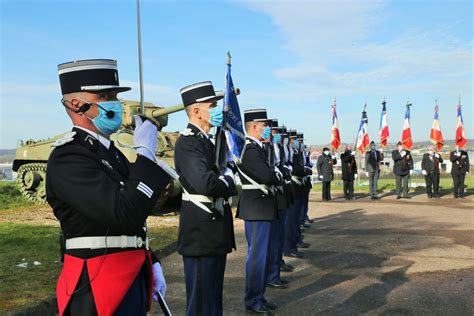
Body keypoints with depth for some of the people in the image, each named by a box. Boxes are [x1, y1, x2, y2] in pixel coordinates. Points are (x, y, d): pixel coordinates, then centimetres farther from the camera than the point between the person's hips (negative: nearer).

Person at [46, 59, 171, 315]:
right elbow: (125, 213, -30)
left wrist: (150, 263, 14)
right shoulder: (67, 158, -18)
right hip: (98, 287, -8)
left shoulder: (109, 151, 11)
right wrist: (145, 152, -21)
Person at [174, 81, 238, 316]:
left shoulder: (205, 140, 15)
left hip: (214, 234, 10)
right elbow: (206, 183, -29)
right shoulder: (187, 142, -17)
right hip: (201, 235, -10)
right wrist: (228, 180, -11)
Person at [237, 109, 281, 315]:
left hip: (260, 208, 10)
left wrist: (274, 176, -5)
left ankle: (258, 296, 28)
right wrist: (279, 177, -7)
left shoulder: (256, 147, 14)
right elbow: (267, 176, -26)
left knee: (260, 253, 16)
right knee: (257, 255, -1)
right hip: (257, 209, -10)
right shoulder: (250, 149, -18)